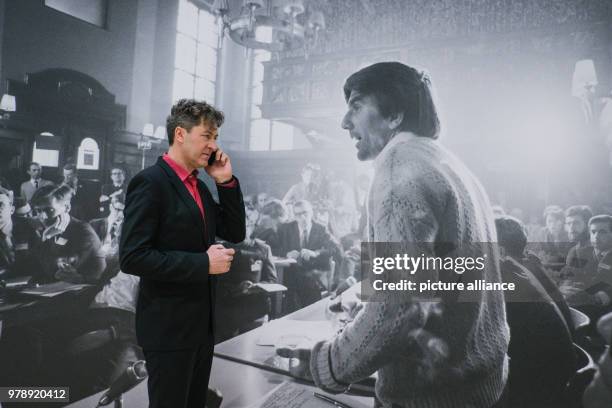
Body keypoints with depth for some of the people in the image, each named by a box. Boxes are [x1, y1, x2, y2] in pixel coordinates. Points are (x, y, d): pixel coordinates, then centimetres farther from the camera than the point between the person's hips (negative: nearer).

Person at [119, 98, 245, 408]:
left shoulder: (200, 186, 11)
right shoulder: (150, 182, -15)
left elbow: (234, 233, 9)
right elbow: (132, 257, -22)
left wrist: (226, 182, -1)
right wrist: (203, 263, -22)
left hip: (201, 323, 8)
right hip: (168, 326, -8)